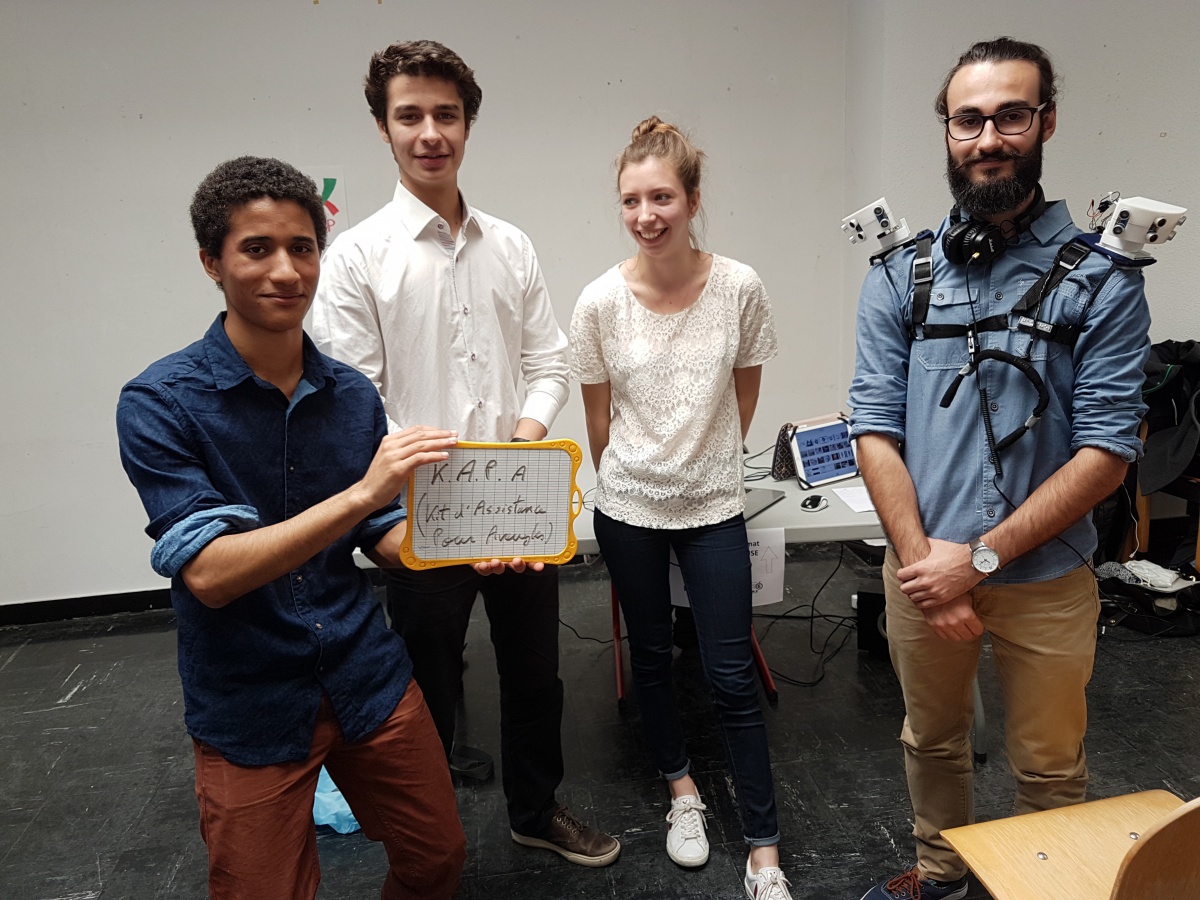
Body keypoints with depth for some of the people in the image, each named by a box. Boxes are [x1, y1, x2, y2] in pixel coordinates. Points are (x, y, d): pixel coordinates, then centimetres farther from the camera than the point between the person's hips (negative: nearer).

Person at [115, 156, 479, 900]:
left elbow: (384, 537, 4)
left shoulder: (353, 395, -2)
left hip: (368, 679, 4)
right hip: (250, 709, -4)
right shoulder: (160, 404, -15)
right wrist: (359, 494, -33)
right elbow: (209, 574, -23)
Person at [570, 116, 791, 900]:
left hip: (714, 507, -1)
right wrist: (628, 482, 9)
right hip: (628, 509, 1)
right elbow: (600, 423, 1)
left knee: (733, 678, 4)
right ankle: (682, 786, 43)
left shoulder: (740, 288, -11)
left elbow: (745, 394, 5)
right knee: (651, 657, 17)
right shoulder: (601, 302, -11)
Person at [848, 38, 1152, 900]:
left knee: (1050, 767, 17)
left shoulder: (1100, 278, -7)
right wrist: (924, 565, -13)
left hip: (1045, 577, -2)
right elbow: (876, 429, -5)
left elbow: (1107, 452, -12)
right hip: (923, 566, 2)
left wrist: (980, 556, -18)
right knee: (932, 740, 22)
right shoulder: (901, 274, -1)